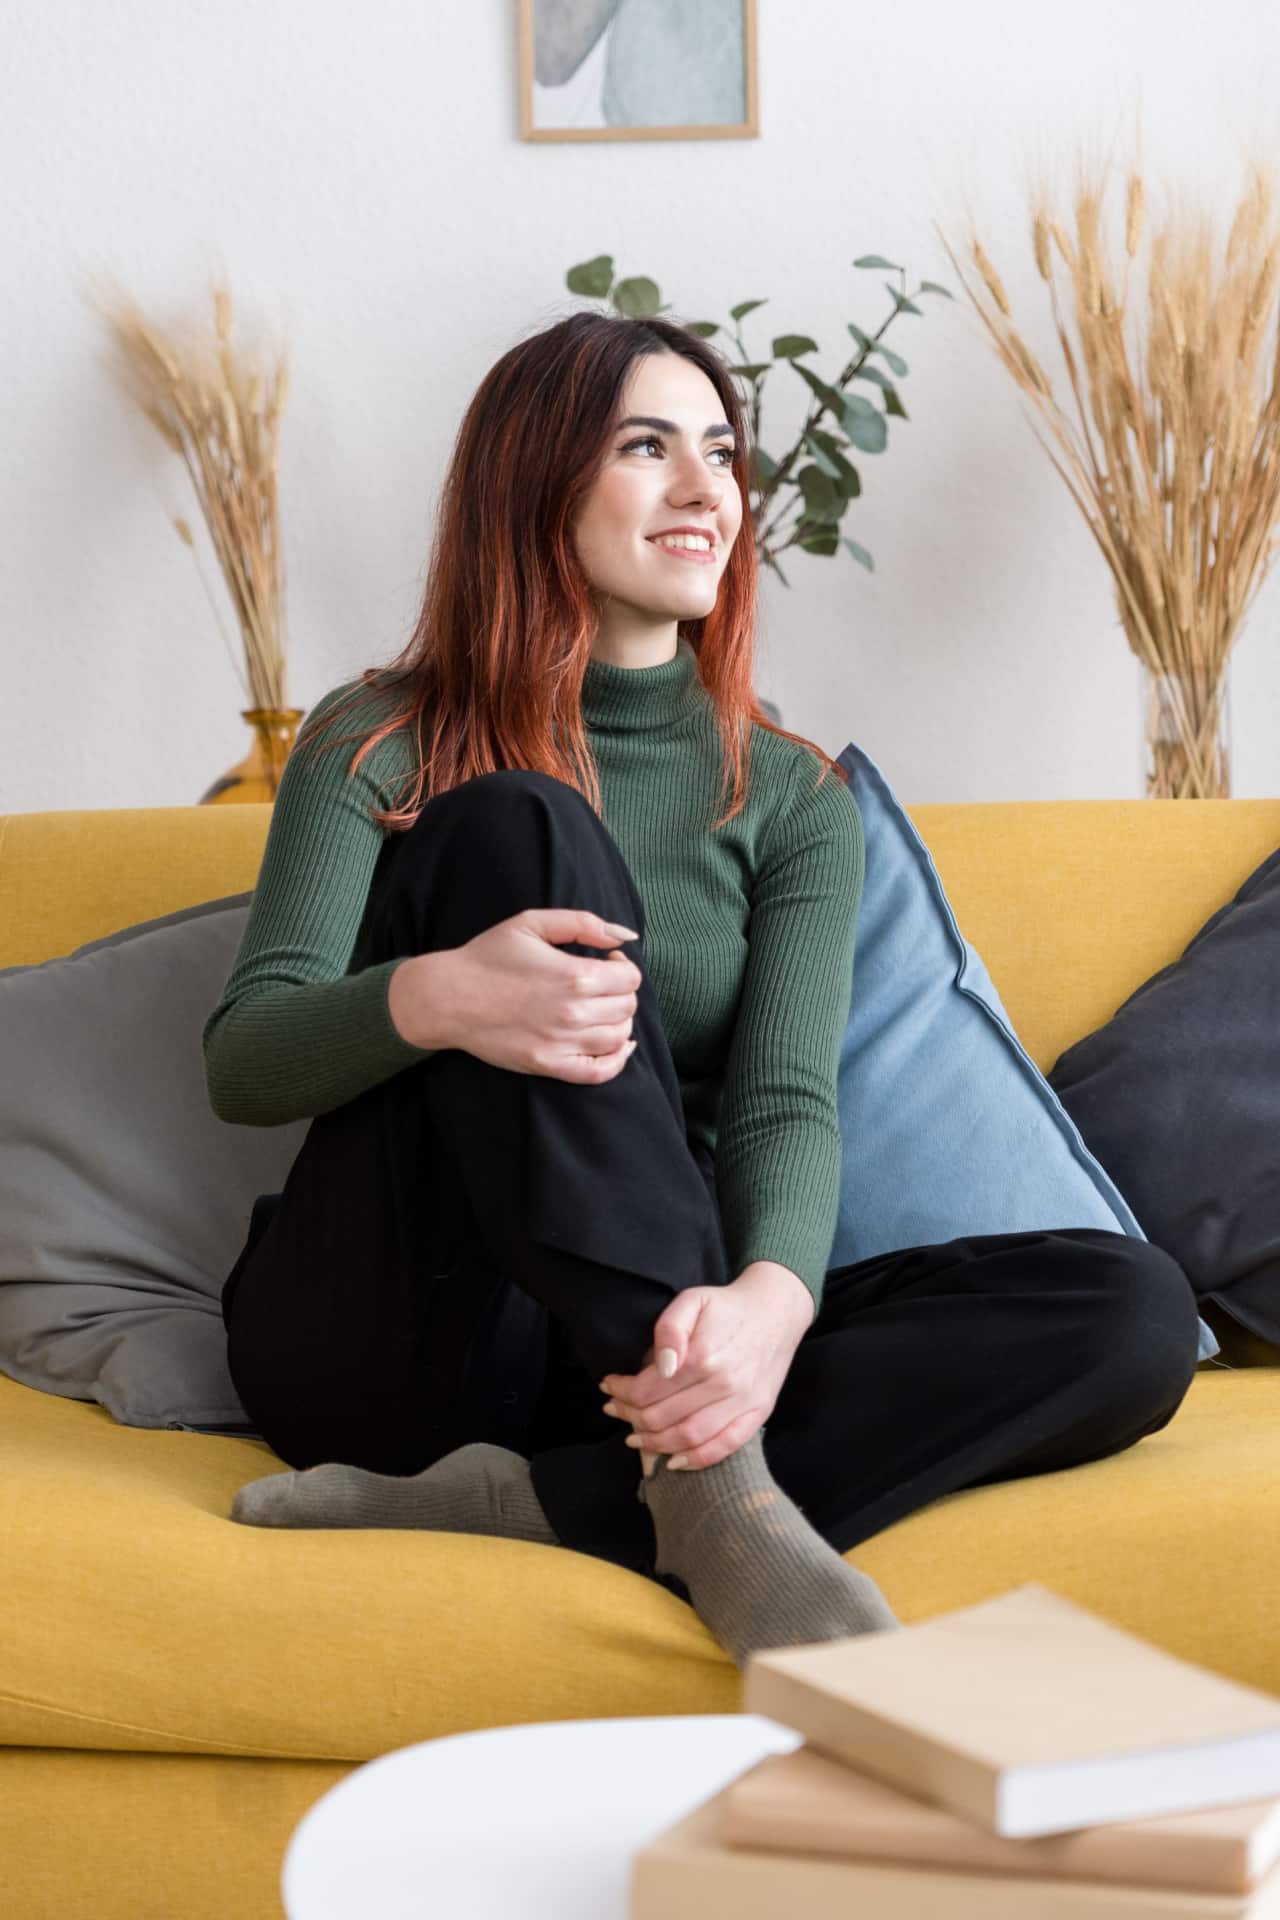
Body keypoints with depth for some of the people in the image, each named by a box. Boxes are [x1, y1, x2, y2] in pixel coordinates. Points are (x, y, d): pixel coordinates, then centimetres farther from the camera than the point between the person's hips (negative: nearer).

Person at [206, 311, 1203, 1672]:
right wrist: (433, 999, -30)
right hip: (376, 1338, -3)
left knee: (1133, 1308, -19)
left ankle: (518, 1500, -31)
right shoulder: (382, 745, 5)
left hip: (626, 1343, 3)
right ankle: (716, 1484, -35)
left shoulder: (794, 802, 12)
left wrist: (769, 1297, -28)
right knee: (520, 828, -23)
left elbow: (788, 1104, -3)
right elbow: (240, 1063, -6)